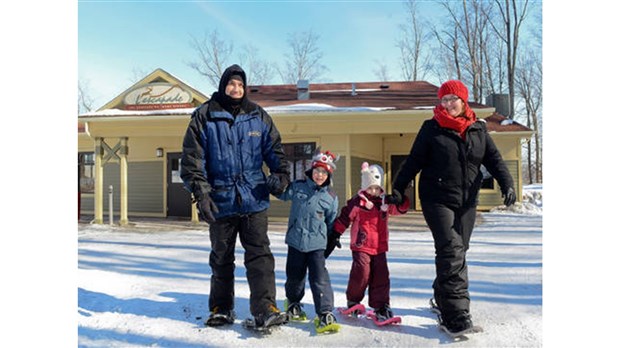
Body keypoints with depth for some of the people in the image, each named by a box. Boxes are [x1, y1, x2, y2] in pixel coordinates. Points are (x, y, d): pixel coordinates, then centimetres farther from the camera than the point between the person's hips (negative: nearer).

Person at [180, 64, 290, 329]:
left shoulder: (258, 116, 7)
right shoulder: (204, 116, 0)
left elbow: (274, 148, 12)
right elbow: (193, 158, -3)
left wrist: (280, 174, -5)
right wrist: (200, 192, -12)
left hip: (254, 200, 1)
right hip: (220, 201, 0)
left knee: (259, 254, -4)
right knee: (221, 258, 13)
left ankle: (265, 309, 0)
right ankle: (221, 309, 28)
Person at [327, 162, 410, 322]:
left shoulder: (385, 201, 8)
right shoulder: (357, 201, -5)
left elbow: (400, 208, 3)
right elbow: (344, 218, -3)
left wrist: (401, 200, -20)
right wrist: (335, 234, -5)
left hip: (380, 246, 5)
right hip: (361, 245, -4)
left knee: (381, 276, 3)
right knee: (361, 273, -9)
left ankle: (381, 306, 12)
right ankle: (353, 301, 15)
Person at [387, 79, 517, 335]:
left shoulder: (478, 129, 9)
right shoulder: (432, 129, 0)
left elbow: (494, 160, 8)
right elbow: (414, 161, 1)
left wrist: (507, 185, -8)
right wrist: (398, 190, -4)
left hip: (467, 202, 4)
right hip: (437, 199, -4)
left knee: (458, 252, 9)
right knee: (451, 250, -14)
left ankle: (442, 299, 27)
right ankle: (456, 313, -11)